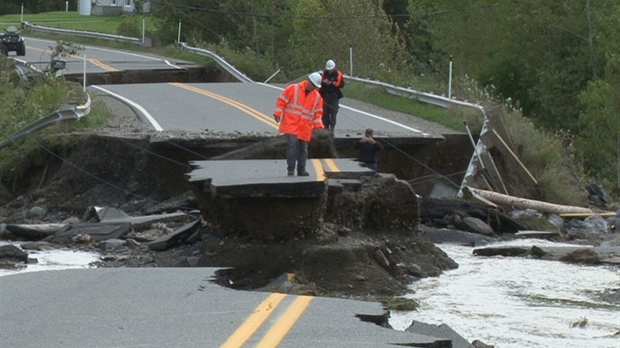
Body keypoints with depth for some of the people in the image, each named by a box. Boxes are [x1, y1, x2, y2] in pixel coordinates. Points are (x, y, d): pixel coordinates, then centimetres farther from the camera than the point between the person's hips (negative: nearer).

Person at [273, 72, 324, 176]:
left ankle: (301, 170, 16)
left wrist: (318, 125, 3)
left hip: (305, 128, 4)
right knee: (293, 143, -17)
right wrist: (278, 114, -7)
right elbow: (282, 101, -1)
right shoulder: (293, 89, -2)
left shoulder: (317, 97, 9)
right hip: (291, 124, -4)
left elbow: (318, 113, 14)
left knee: (303, 148, 7)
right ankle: (290, 169, -12)